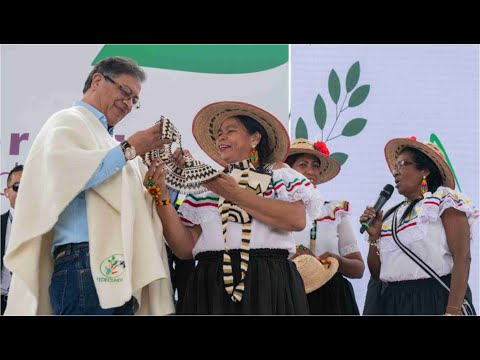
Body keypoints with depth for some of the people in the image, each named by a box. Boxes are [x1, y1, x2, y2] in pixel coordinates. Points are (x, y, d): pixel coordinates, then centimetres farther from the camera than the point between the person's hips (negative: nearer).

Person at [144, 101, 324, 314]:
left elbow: (297, 219, -12)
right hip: (211, 288, 3)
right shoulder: (204, 188, 16)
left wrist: (237, 194, -8)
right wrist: (162, 198, -1)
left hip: (269, 285, -2)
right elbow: (185, 248, 8)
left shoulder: (279, 177, 8)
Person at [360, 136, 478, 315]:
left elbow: (462, 258, -11)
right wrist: (374, 237, 1)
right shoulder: (391, 215, 16)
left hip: (434, 299, -5)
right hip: (390, 302, 6)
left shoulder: (446, 200, -1)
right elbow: (376, 272, 15)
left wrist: (453, 310, -21)